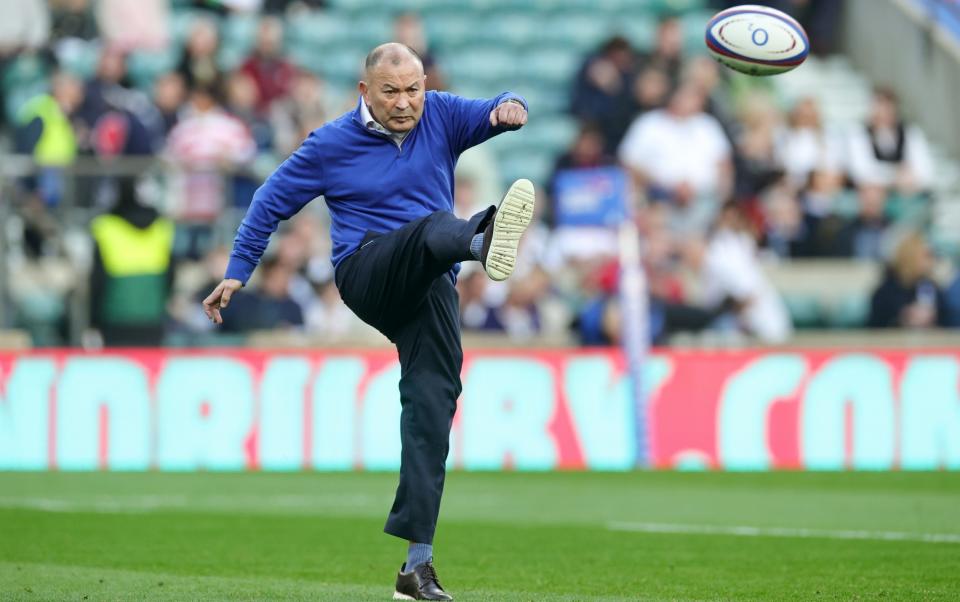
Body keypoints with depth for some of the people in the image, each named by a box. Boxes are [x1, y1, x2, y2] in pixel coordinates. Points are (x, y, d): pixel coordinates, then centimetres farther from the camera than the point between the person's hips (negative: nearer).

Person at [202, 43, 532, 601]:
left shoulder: (440, 115, 9)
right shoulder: (332, 145, 2)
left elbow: (496, 112, -1)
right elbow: (272, 202, 10)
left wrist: (509, 108, -25)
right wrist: (237, 273, 8)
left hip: (431, 286, 3)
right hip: (367, 273, -3)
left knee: (432, 402, -10)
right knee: (436, 225, -33)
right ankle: (484, 243, -74)